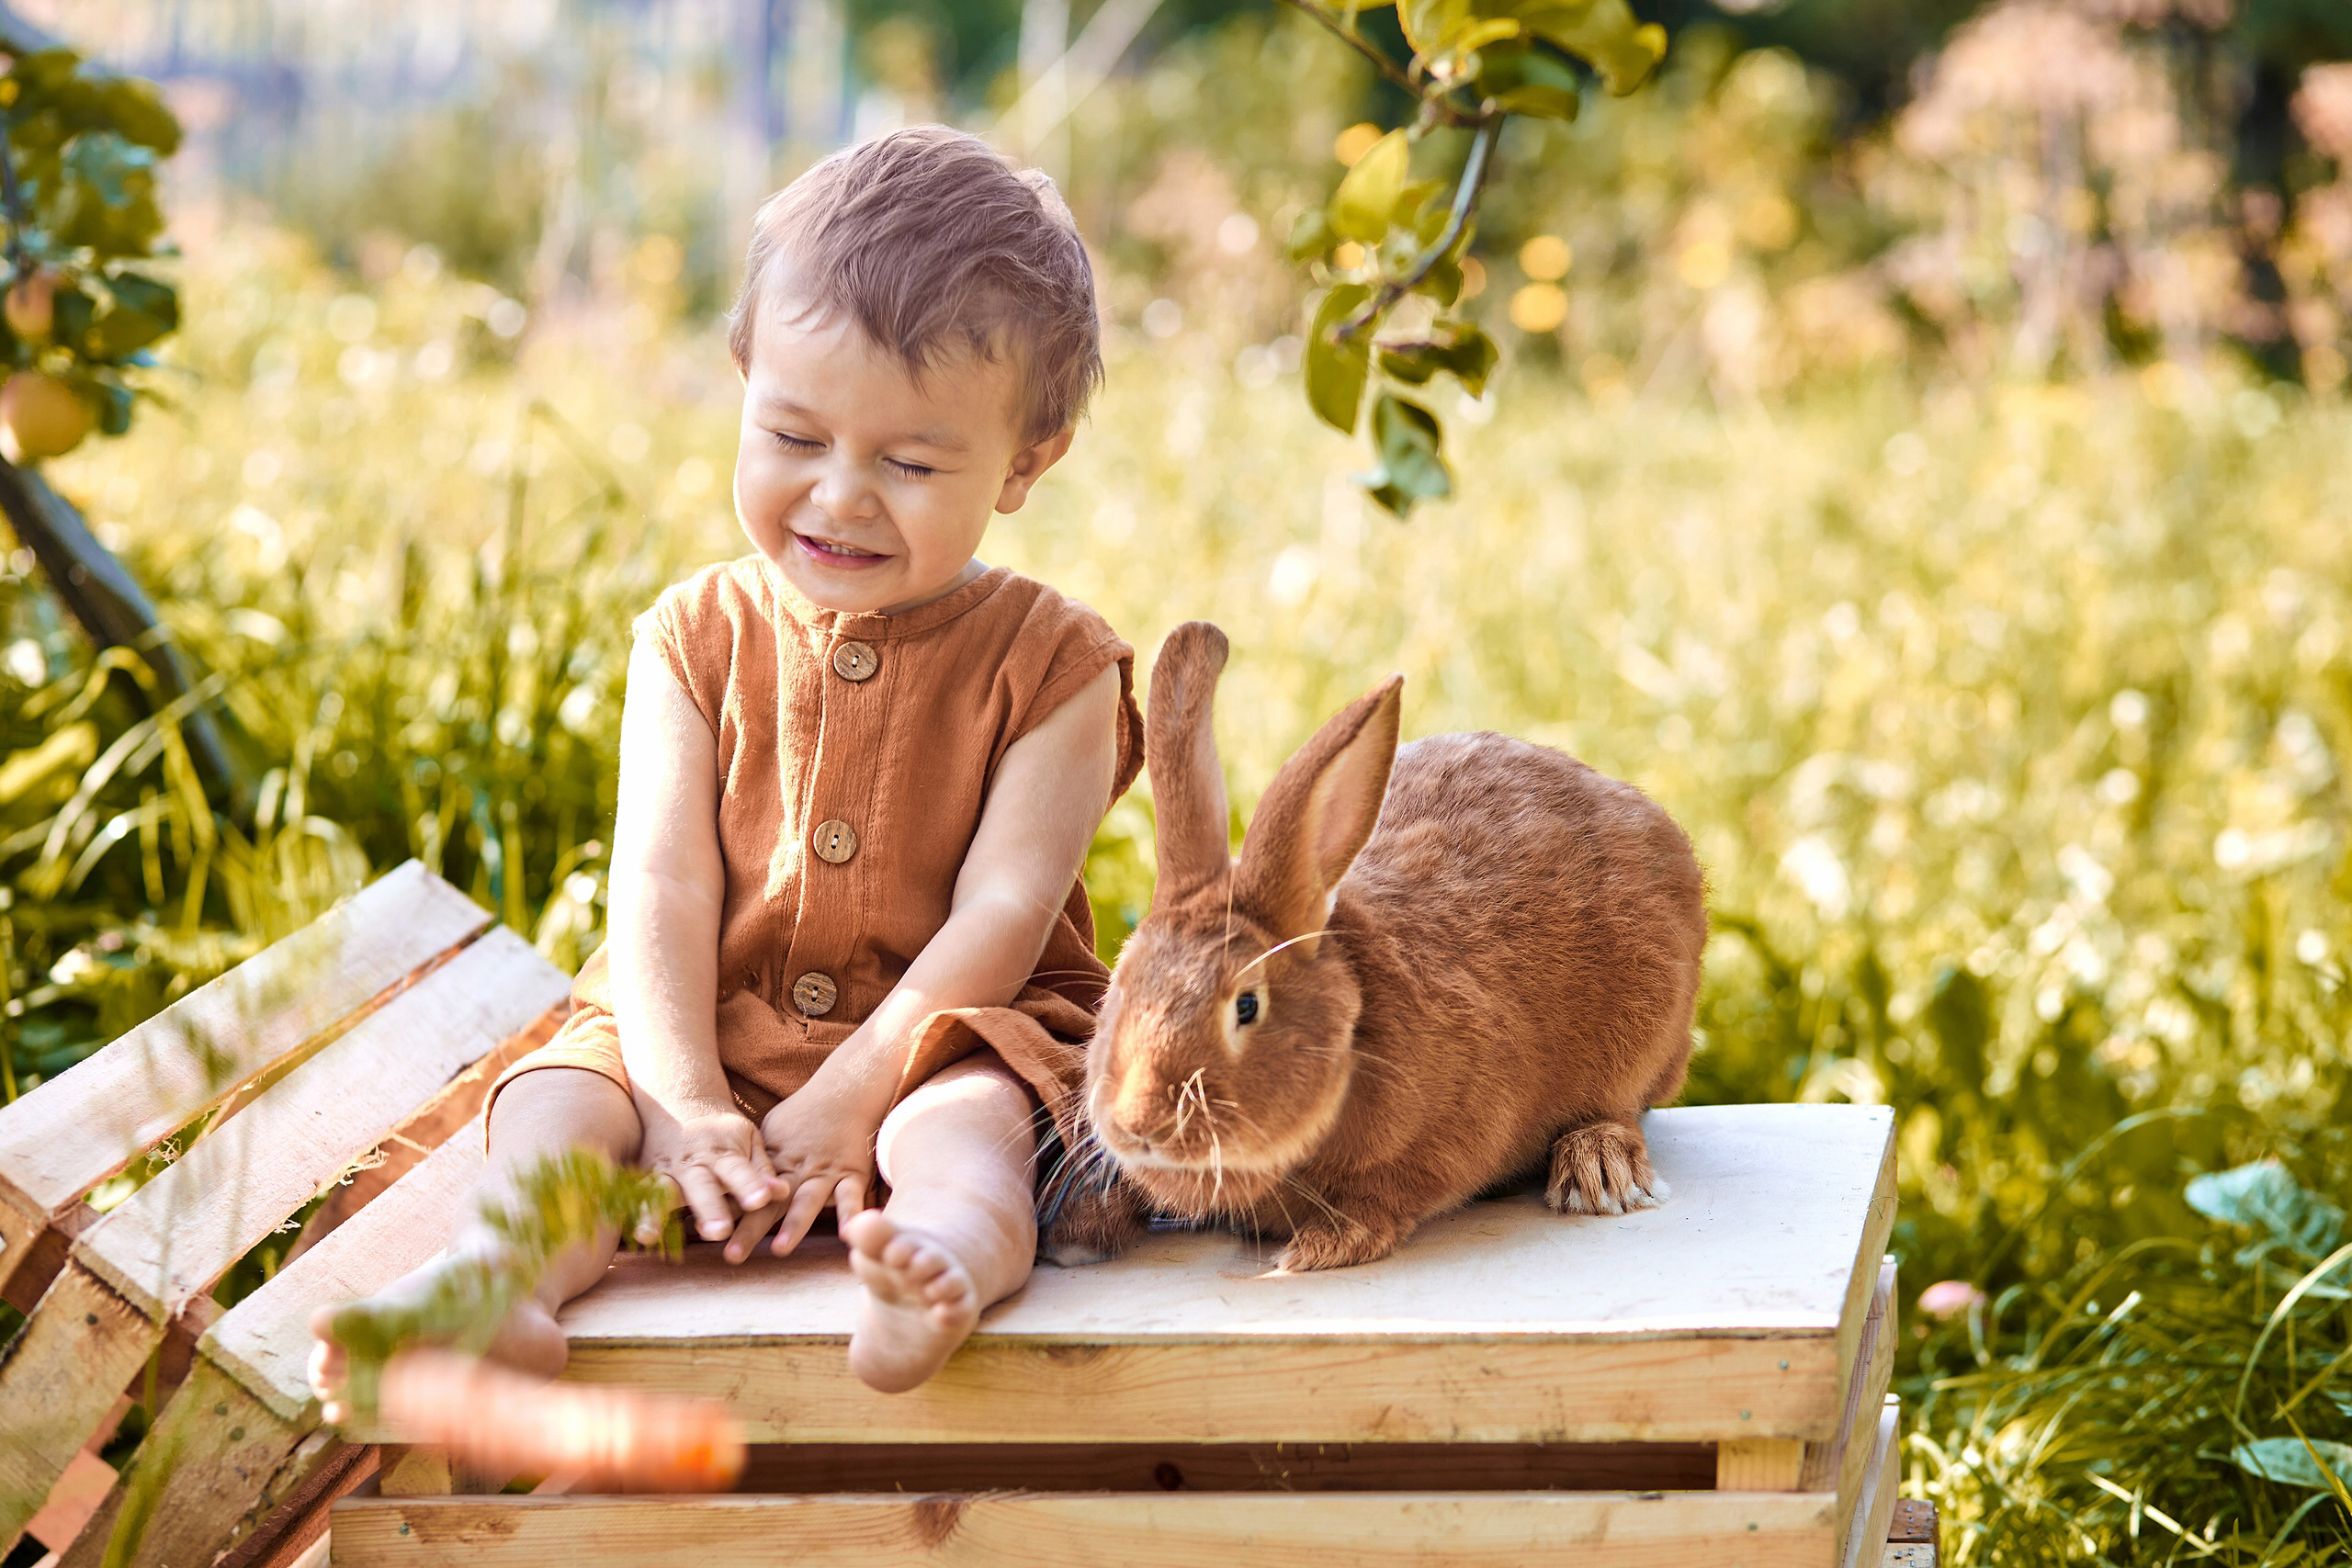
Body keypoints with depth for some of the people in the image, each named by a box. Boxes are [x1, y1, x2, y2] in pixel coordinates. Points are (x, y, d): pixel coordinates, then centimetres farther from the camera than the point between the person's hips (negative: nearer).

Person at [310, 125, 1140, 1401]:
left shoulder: (1048, 663, -2)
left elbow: (1003, 910, -11)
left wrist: (843, 1106, -21)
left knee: (963, 1124, -35)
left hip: (936, 1035, -3)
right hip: (709, 1038, 3)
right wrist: (688, 1107, -20)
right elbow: (662, 888, -5)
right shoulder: (698, 640, 5)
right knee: (555, 1102, -24)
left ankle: (943, 1266, -66)